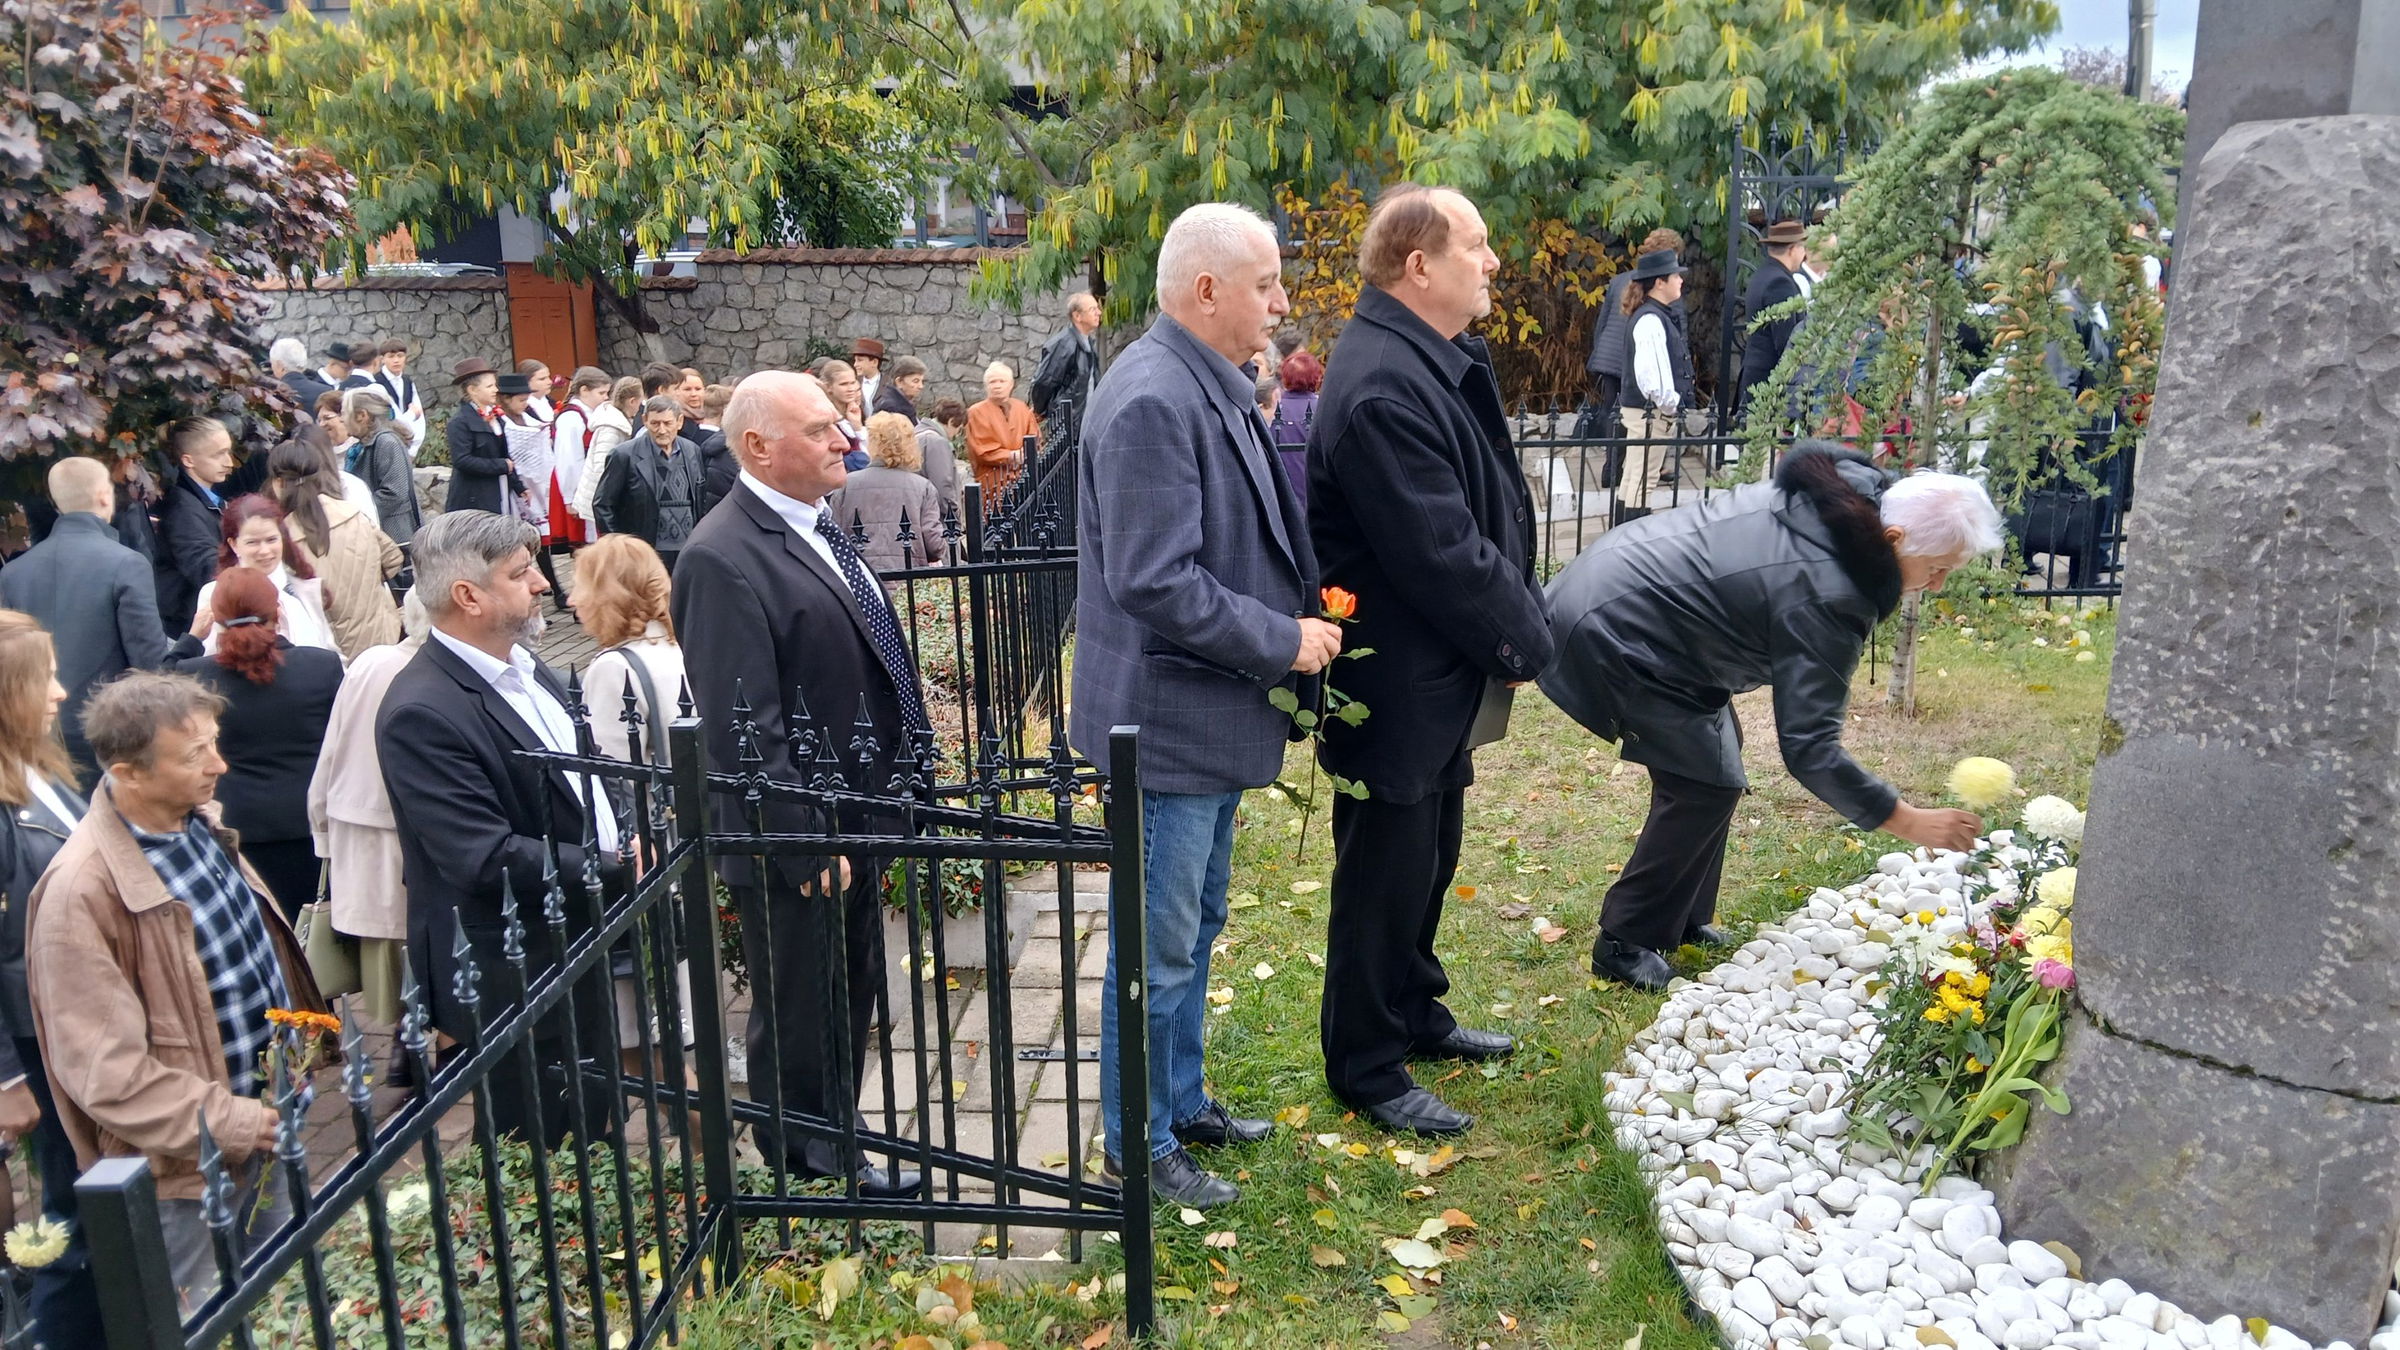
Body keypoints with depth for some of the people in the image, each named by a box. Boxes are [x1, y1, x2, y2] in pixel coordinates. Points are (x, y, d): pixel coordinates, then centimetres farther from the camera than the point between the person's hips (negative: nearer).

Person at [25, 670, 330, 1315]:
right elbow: (104, 1071, -23)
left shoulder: (200, 822, -1)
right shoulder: (81, 891, -25)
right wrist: (232, 1124, -23)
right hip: (186, 1165, -7)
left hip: (263, 1119, 7)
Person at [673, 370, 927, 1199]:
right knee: (802, 1021, 11)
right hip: (796, 846, -9)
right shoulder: (725, 558, -22)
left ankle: (839, 1144, 41)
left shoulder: (812, 527, 8)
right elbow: (743, 731, -25)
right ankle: (812, 1174, 30)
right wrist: (807, 845, -21)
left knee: (851, 1000, 22)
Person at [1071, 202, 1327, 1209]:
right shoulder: (1152, 401, -22)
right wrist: (1282, 639, -19)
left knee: (1194, 925, 22)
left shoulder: (1212, 389, 10)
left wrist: (1303, 608, 8)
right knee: (1160, 946, 4)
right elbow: (1156, 583, -27)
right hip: (1171, 721, -10)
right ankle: (1138, 1145, 22)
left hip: (1213, 715, 10)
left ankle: (1180, 1101, 39)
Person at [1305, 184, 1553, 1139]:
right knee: (1383, 874, 6)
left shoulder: (1441, 362, 8)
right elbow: (1441, 553, -26)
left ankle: (1414, 1014, 43)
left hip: (1443, 676, 10)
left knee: (1428, 857, 24)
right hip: (1397, 688, -10)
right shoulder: (1382, 389, -26)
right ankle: (1365, 1068, 23)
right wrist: (1526, 640, -13)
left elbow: (1492, 513, 13)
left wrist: (1519, 623, 4)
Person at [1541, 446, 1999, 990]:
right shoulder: (1825, 598, -27)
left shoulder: (1841, 494, -2)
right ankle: (1625, 943, 5)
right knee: (1708, 783, -7)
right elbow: (1808, 747, -24)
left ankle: (1681, 920, 25)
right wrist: (1910, 823, -18)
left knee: (1714, 753, 14)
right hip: (1614, 635, -10)